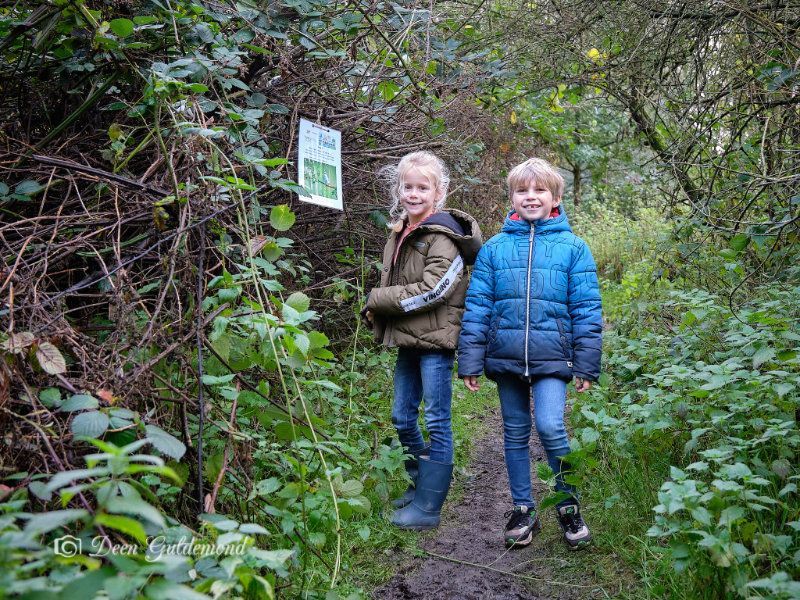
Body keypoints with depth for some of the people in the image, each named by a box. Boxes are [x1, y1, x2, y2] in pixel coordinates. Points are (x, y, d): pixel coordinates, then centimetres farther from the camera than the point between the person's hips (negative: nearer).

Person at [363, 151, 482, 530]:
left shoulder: (442, 237, -14)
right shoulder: (400, 232, 12)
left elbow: (431, 290, -22)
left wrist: (377, 299, -13)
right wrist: (378, 307, -1)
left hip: (435, 340, -9)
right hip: (407, 339, 9)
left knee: (437, 422, -1)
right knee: (402, 417, 16)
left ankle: (428, 507, 6)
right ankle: (421, 484, 35)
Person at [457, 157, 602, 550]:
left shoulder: (572, 247, 1)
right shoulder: (495, 248, 5)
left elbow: (587, 310, 1)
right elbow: (477, 307, 5)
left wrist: (587, 366, -2)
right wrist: (470, 362, 1)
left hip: (552, 356, -2)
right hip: (505, 356, 3)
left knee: (550, 427, -16)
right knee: (515, 435, 11)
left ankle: (568, 506, 8)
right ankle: (523, 510, 27)